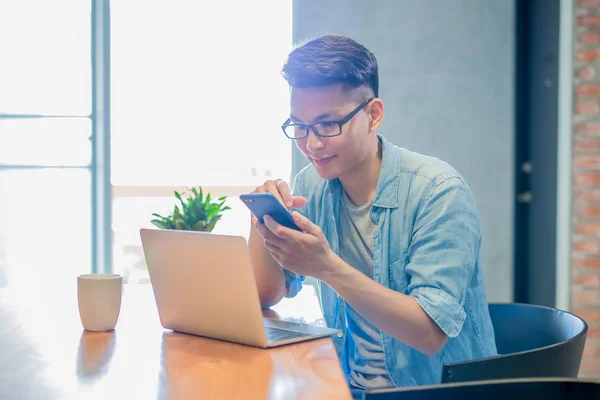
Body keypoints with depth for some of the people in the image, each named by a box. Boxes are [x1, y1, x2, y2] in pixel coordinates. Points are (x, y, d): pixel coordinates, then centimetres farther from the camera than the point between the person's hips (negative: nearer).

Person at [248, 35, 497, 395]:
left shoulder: (438, 191, -16)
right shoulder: (310, 186, 1)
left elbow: (431, 333, -22)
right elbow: (266, 296, 3)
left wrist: (327, 267, -31)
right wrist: (262, 221, -14)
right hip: (350, 385, 6)